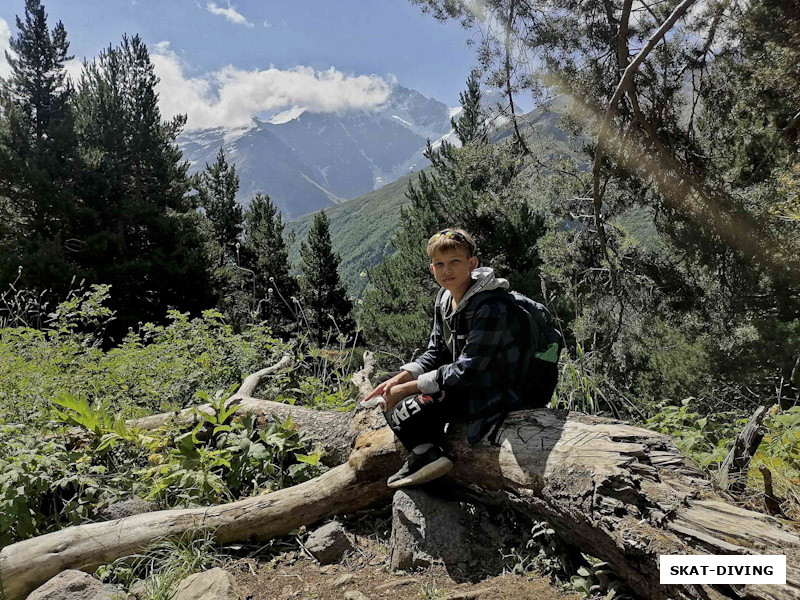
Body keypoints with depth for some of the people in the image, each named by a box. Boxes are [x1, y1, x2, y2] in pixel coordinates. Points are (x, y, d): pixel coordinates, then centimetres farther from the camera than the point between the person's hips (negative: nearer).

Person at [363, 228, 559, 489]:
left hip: (499, 394, -10)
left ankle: (428, 456, 1)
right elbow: (436, 353, 10)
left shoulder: (491, 306, -24)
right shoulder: (445, 299, 4)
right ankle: (430, 452, 7)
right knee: (394, 389, 11)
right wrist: (400, 378, -7)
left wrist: (408, 388, -20)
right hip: (471, 382, 10)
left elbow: (467, 370, -26)